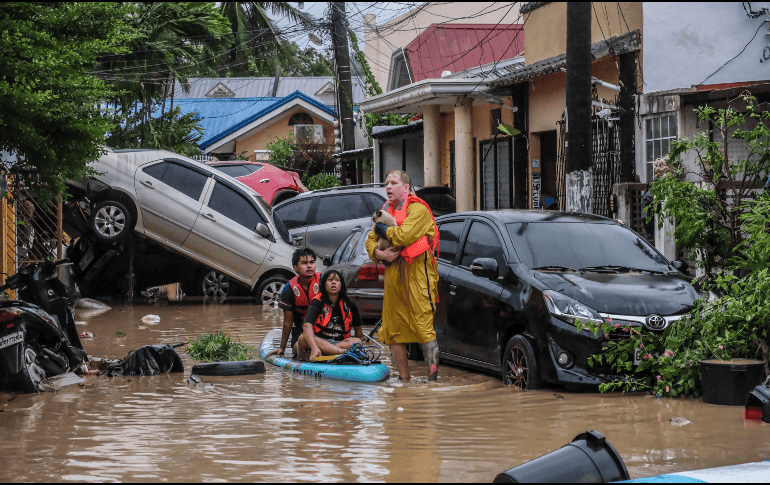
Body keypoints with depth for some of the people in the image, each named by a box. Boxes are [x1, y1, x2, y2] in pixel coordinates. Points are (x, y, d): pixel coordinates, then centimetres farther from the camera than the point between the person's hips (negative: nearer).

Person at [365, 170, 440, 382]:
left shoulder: (418, 209, -5)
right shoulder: (387, 210, 20)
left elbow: (404, 235, -21)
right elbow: (370, 241, 20)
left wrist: (383, 229, -3)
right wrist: (379, 254, -2)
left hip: (417, 274, -8)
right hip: (393, 275, 8)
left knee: (423, 327, -11)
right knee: (392, 330, 8)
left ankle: (433, 377, -11)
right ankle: (404, 379, 18)